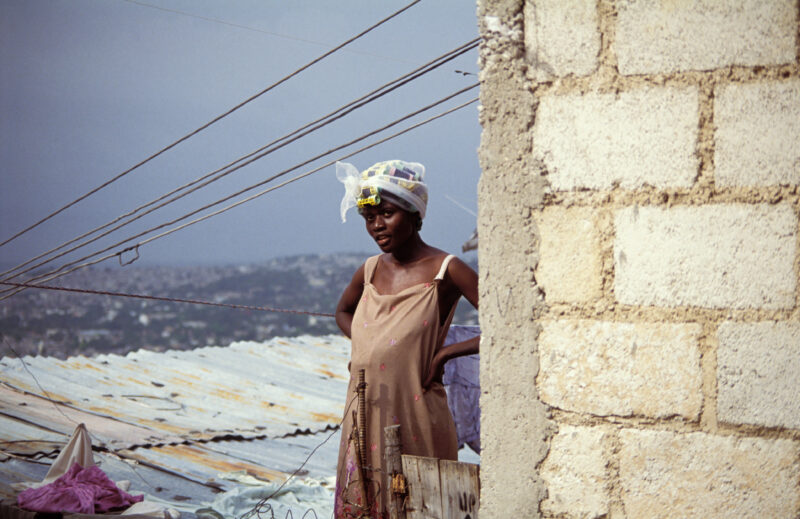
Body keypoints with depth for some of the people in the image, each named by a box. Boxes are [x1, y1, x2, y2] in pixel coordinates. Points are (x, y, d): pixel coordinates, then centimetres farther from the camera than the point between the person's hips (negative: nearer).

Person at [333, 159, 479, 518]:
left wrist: (445, 352, -13)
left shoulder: (445, 271, -9)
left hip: (415, 420, -6)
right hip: (365, 420, 6)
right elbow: (343, 311, 31)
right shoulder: (370, 270, 9)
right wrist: (364, 348, 13)